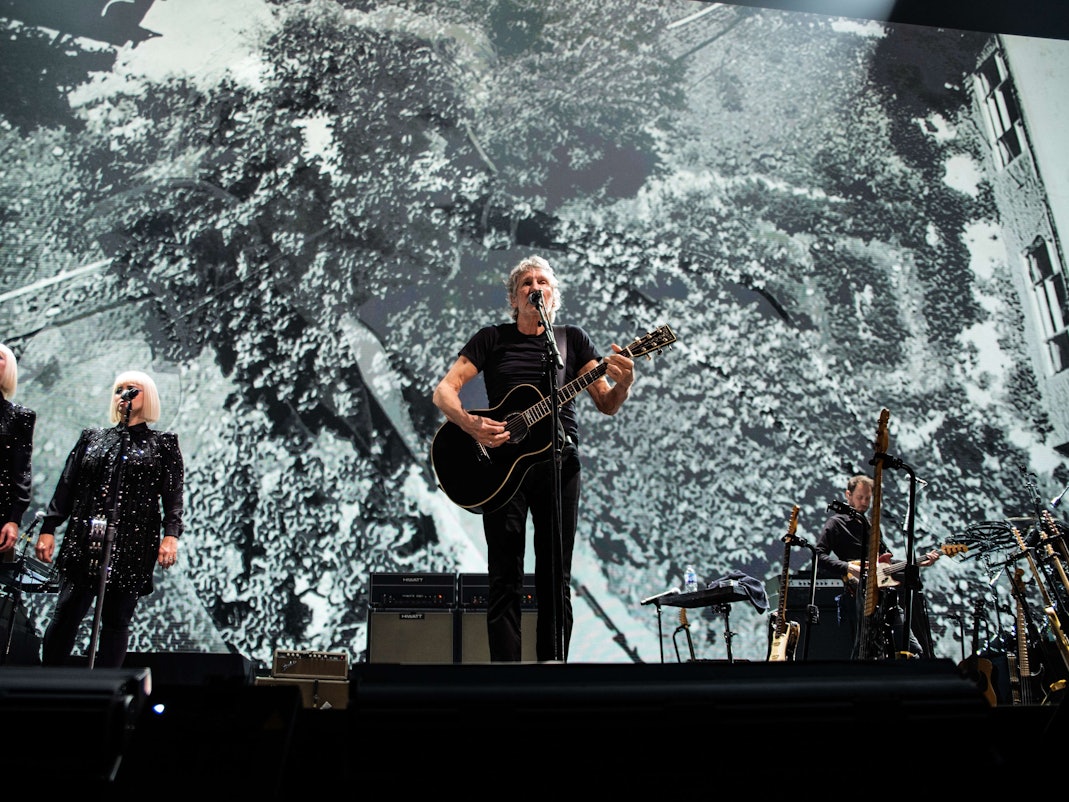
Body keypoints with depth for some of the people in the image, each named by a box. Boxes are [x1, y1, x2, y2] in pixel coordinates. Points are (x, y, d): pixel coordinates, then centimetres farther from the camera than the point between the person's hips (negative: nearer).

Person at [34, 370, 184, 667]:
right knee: (65, 614, -3)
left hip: (132, 546, -2)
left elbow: (173, 495, 0)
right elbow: (66, 487, 14)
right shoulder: (91, 438, 17)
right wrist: (48, 529, 5)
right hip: (85, 542, 2)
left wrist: (170, 535, -13)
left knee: (116, 620, 1)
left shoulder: (163, 444, 9)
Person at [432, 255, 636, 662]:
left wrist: (623, 383, -18)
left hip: (558, 463, 1)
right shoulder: (492, 338, 8)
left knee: (555, 577, 3)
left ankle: (552, 660, 10)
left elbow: (607, 404, 5)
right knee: (505, 577, -2)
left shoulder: (573, 339, 11)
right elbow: (443, 391, 0)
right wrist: (470, 423, -20)